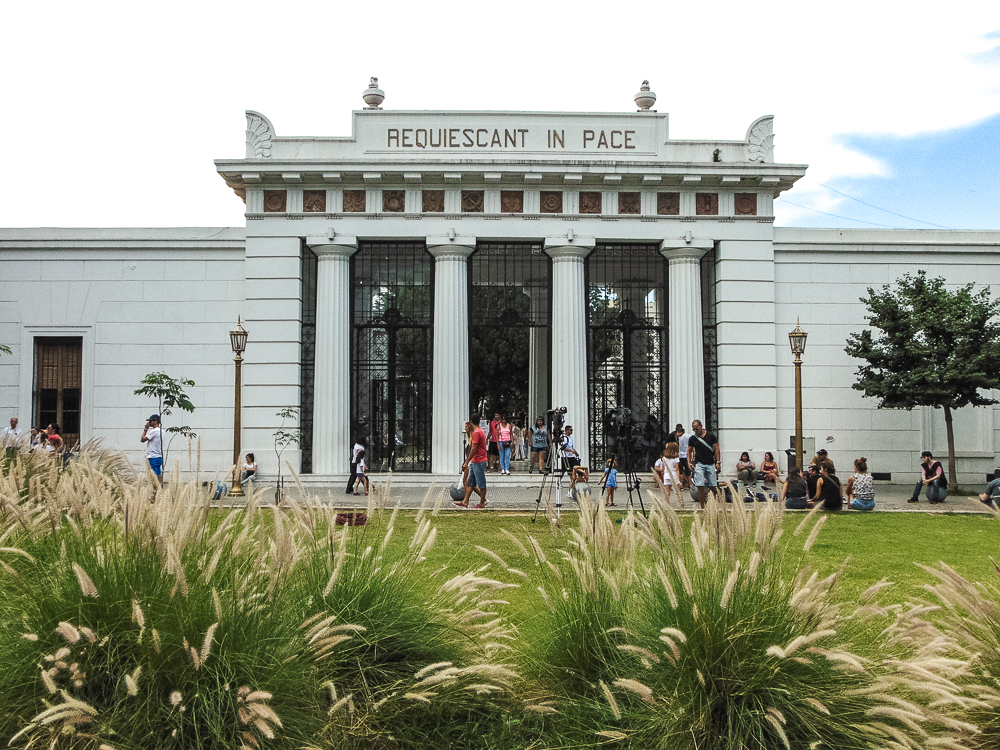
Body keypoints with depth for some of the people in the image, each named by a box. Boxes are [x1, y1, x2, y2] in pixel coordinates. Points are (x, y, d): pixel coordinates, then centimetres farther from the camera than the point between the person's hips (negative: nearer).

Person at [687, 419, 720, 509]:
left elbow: (716, 449, 5)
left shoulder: (711, 436, 3)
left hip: (711, 464, 1)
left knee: (713, 486, 2)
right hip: (699, 464, -1)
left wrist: (718, 462, -2)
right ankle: (702, 506, -4)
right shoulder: (693, 438, 5)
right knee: (700, 486, -9)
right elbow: (689, 451, 13)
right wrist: (689, 462, 0)